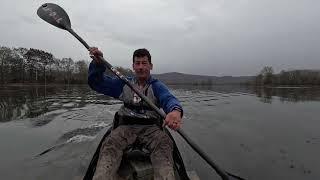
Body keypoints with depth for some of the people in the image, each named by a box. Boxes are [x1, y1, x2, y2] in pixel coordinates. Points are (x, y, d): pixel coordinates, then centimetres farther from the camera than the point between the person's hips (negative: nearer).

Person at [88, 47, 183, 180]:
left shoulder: (157, 86, 4)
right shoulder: (124, 83, 14)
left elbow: (169, 99, -18)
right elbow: (97, 83, 10)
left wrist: (175, 110, -44)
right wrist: (98, 63, -10)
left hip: (150, 127, -1)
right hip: (126, 126, 2)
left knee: (164, 143, -32)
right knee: (110, 143, -28)